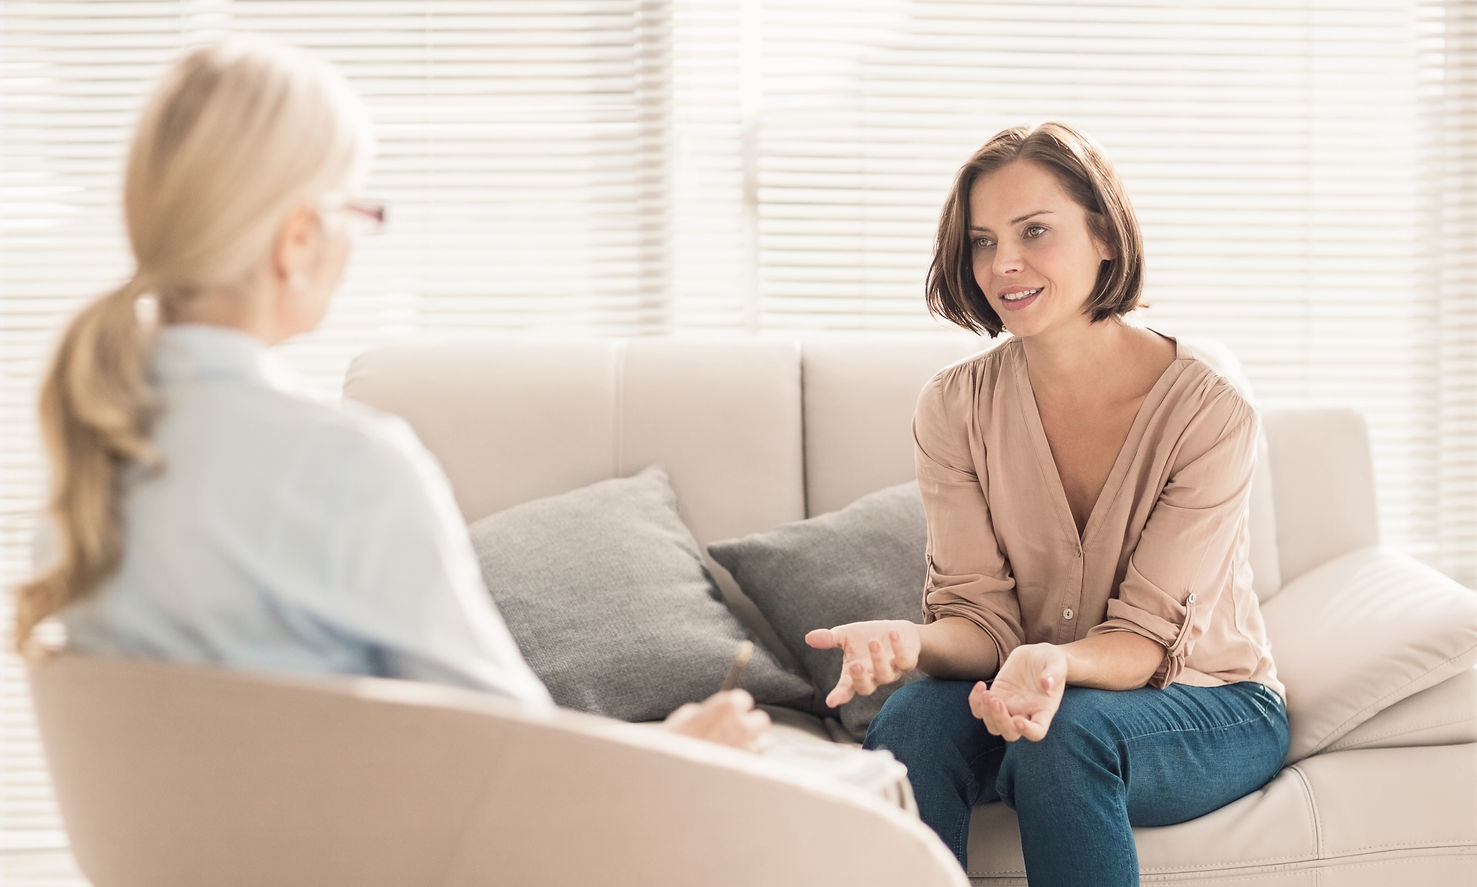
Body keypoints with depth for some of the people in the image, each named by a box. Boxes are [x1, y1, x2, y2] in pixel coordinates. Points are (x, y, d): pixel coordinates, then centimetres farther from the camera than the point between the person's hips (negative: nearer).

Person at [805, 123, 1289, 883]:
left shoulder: (1208, 406, -17)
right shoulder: (956, 406, -6)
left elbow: (1145, 639, -18)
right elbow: (983, 617, -9)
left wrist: (1058, 663, -41)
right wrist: (911, 641, -33)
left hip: (1211, 706, -2)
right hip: (1031, 690, 3)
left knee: (1067, 734, -35)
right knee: (912, 721, -30)